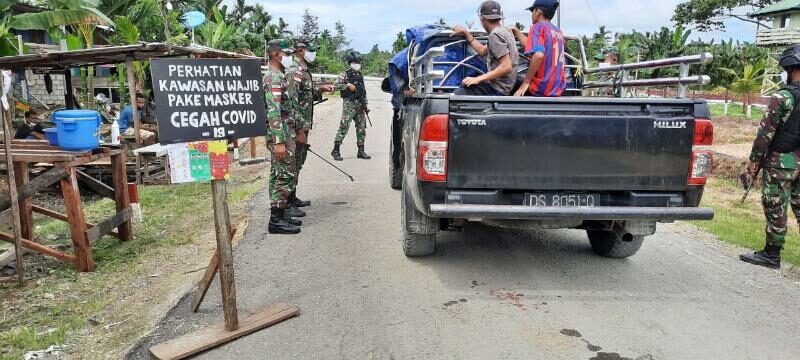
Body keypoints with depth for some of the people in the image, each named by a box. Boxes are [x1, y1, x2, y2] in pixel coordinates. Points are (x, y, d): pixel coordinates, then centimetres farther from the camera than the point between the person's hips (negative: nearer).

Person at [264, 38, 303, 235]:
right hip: (280, 135, -10)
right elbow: (273, 112, -23)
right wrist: (279, 142, -27)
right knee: (285, 176, -7)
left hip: (286, 133, 10)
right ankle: (276, 220, -2)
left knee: (279, 176, 13)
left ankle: (280, 215, 21)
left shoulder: (279, 76, 16)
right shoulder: (274, 78, -16)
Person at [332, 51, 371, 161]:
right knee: (344, 127, -10)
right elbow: (335, 86, -12)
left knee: (361, 128, 7)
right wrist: (348, 85, -19)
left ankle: (361, 151, 15)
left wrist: (366, 104, 16)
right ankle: (336, 151, -4)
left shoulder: (360, 75, 17)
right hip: (349, 104, -6)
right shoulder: (345, 74, -2)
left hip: (360, 105, 7)